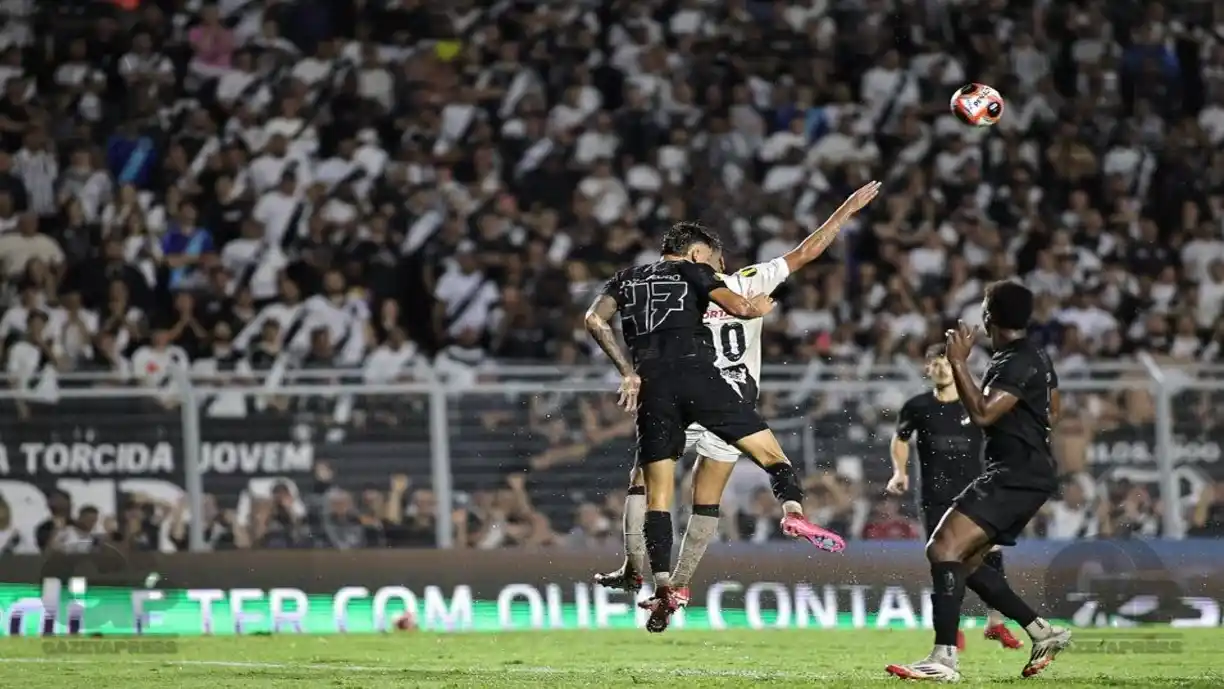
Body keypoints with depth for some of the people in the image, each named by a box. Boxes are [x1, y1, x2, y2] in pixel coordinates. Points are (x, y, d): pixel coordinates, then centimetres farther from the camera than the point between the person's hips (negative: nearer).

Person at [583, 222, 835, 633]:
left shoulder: (627, 279, 25)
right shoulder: (694, 272, 15)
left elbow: (595, 320, 9)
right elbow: (737, 306, -1)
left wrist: (627, 372, 9)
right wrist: (759, 308, 21)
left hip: (652, 386, 3)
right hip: (696, 373, -3)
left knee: (657, 495, 6)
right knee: (769, 451, 2)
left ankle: (663, 586, -5)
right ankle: (793, 510, -27)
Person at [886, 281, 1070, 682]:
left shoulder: (1016, 363, -15)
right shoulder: (1036, 357, 17)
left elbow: (982, 413, -26)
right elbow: (1051, 414, 30)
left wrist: (958, 363, -21)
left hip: (1016, 475, -11)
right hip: (1029, 472, 11)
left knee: (944, 548, -20)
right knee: (964, 561, 15)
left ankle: (944, 659, -29)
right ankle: (1043, 633, 18)